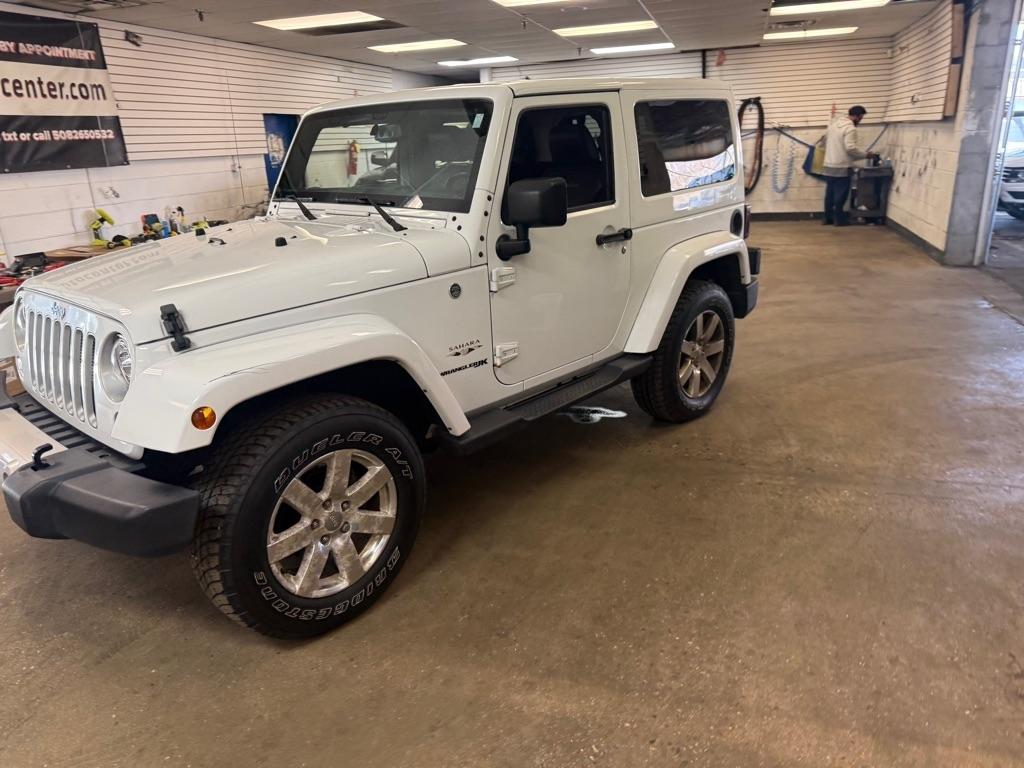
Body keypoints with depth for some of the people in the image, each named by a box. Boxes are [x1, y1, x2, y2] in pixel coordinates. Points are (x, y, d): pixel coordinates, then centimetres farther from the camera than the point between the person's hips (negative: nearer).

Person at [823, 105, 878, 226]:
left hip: (829, 165, 8)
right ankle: (839, 219, 4)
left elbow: (825, 140, 20)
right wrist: (866, 154, -12)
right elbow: (851, 148, -23)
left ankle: (828, 218, 17)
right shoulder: (850, 128, -14)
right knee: (840, 194, -1)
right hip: (841, 167, -8)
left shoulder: (833, 124, 11)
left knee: (830, 193, 12)